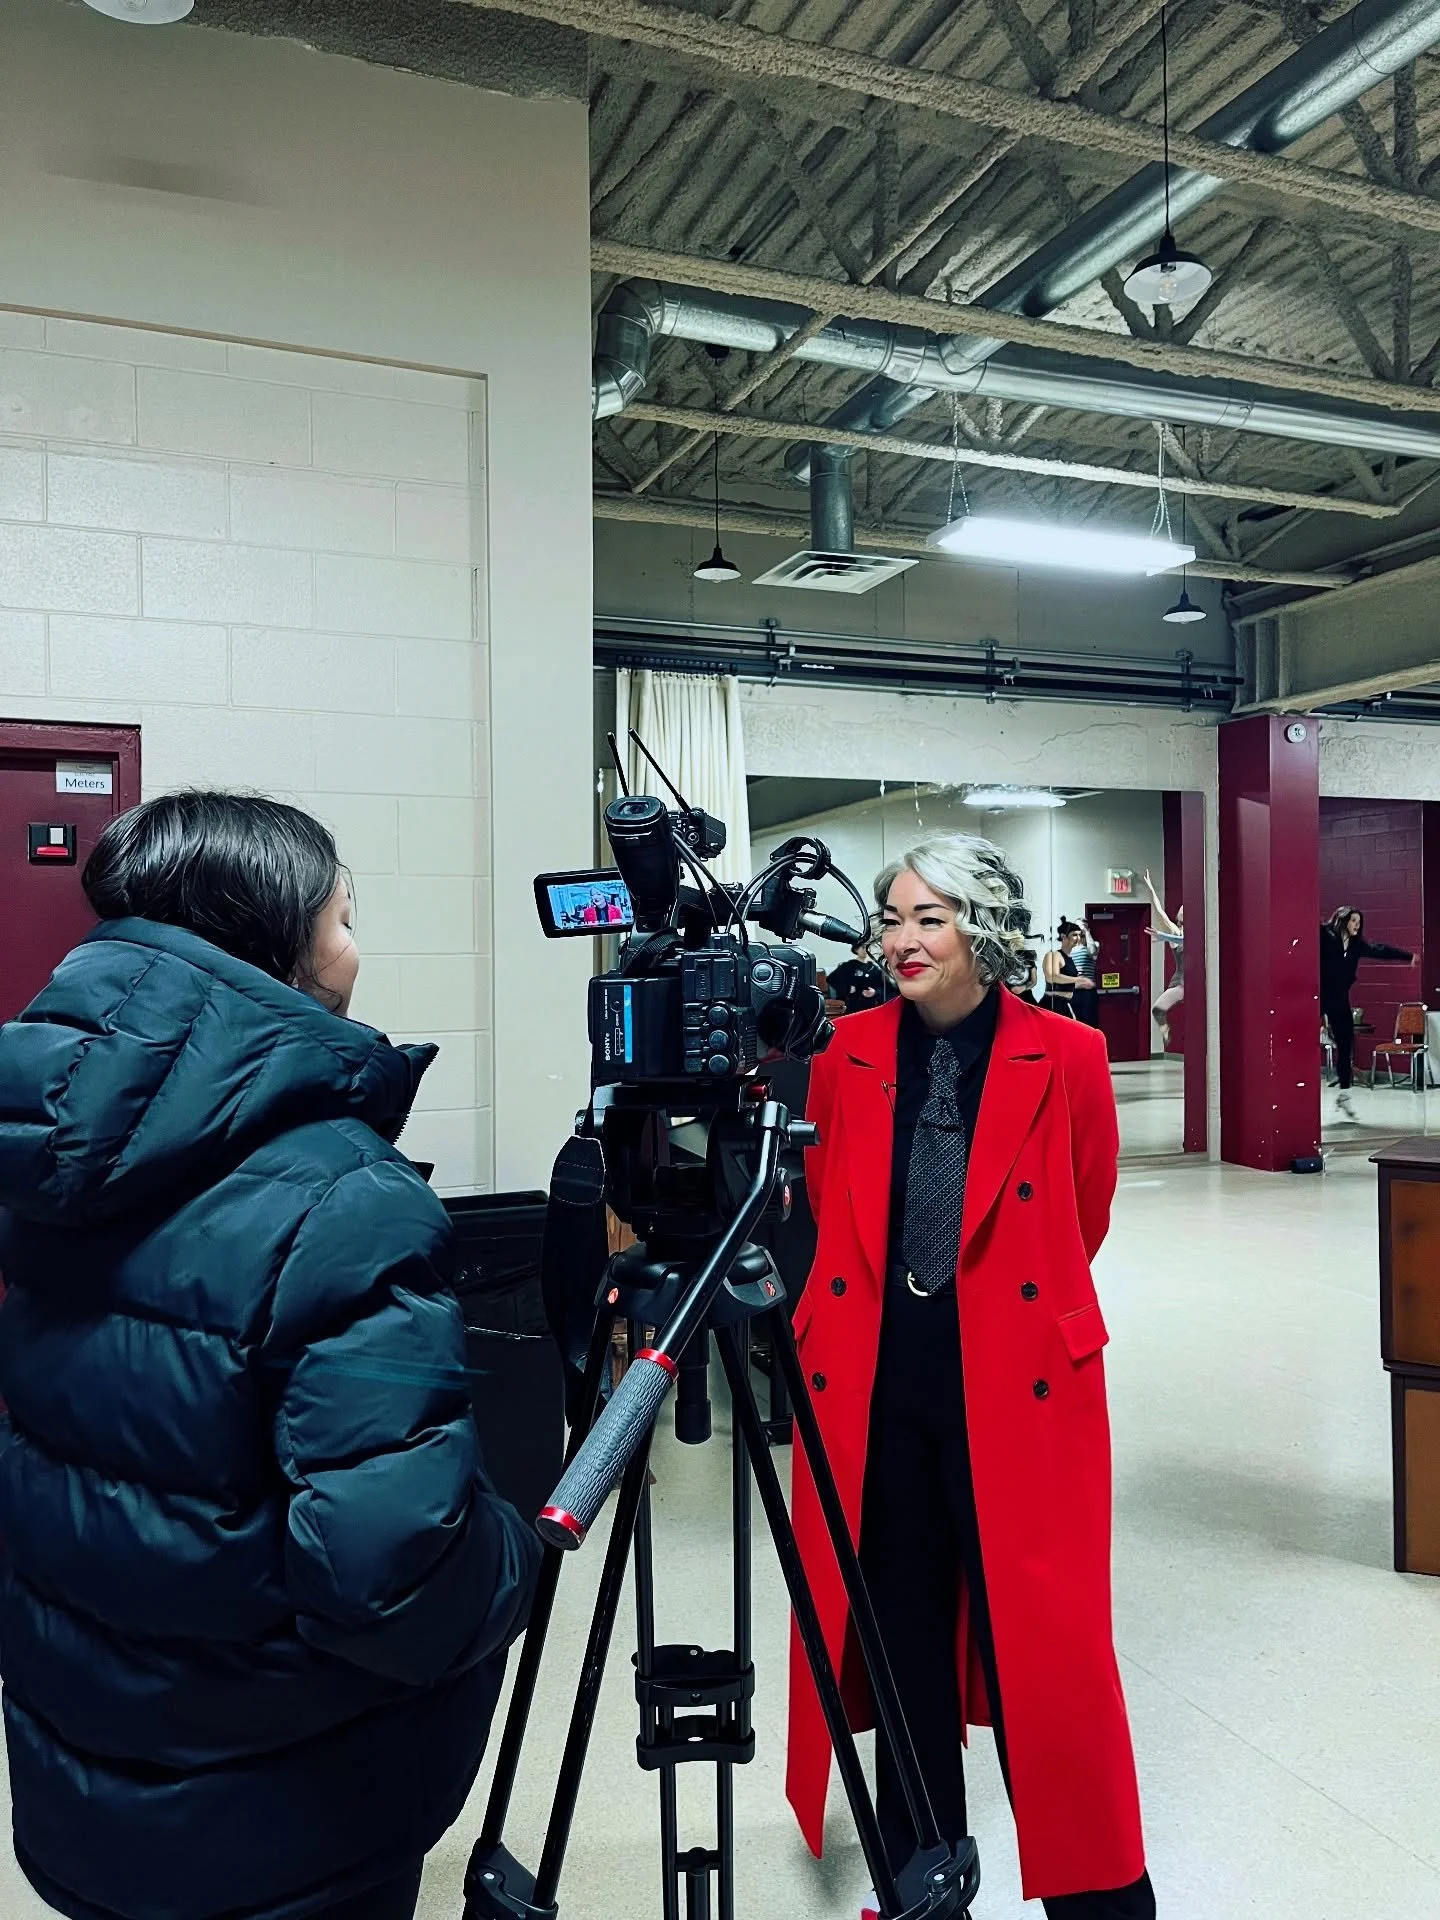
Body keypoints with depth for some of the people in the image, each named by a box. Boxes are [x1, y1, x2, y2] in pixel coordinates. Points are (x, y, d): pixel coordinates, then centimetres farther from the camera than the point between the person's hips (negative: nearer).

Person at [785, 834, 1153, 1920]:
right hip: (874, 1380, 3)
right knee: (900, 1635, 15)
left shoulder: (1067, 1058, -5)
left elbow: (1082, 1220, 8)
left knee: (1043, 1644, 2)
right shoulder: (850, 1053, 3)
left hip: (1018, 1382, -3)